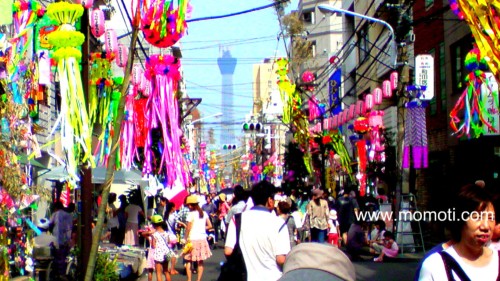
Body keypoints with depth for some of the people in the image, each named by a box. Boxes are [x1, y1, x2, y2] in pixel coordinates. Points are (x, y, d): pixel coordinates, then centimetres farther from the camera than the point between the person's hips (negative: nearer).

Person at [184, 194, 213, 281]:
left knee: (188, 260, 6)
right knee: (200, 261, 11)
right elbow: (210, 226, 6)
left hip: (192, 239, -5)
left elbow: (188, 228, -12)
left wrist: (186, 238, -3)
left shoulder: (191, 214, -11)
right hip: (202, 238, 5)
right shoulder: (204, 213, 6)